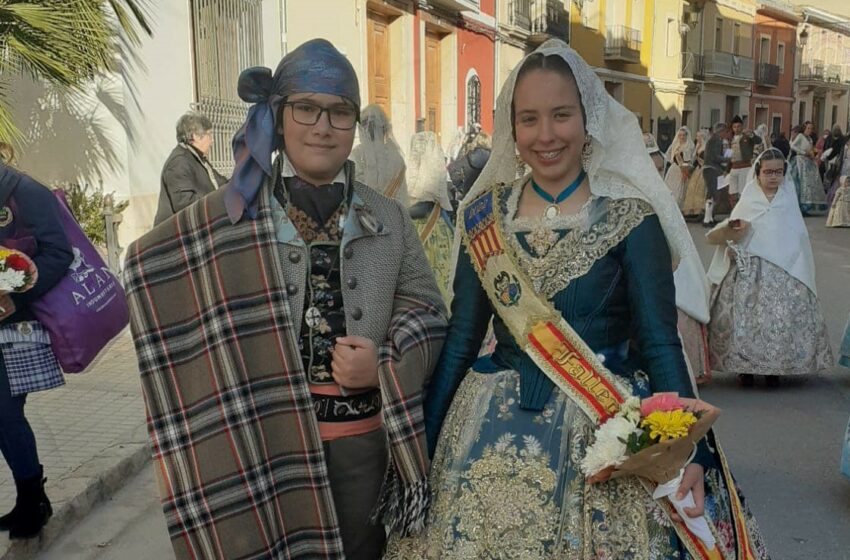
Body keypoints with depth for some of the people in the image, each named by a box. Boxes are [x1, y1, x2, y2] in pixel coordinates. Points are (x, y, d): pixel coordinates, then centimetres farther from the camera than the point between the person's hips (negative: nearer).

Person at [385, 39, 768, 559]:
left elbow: (660, 344, -8)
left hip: (603, 436, -3)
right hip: (492, 434, 3)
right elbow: (461, 340, 4)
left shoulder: (630, 218, -7)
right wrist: (423, 440, 6)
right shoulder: (486, 214, 1)